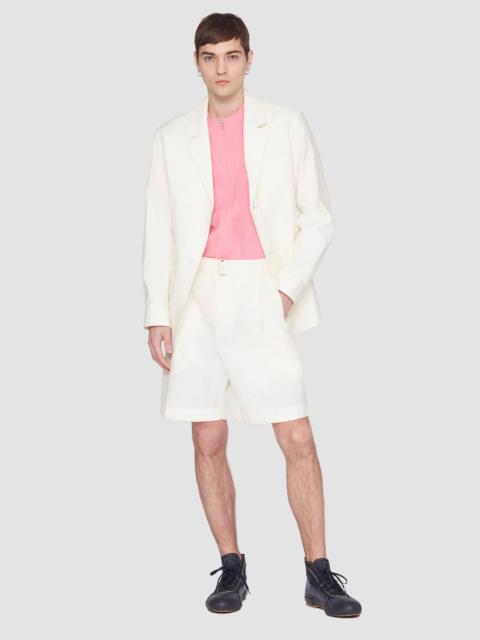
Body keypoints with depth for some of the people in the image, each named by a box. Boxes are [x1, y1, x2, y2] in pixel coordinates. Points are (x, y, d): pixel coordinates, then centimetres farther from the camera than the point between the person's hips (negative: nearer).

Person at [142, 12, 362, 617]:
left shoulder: (286, 126, 6)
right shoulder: (172, 137, 9)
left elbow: (317, 217, 6)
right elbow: (158, 233, 8)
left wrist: (289, 287, -6)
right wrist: (157, 314, 1)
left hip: (263, 296, -2)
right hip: (197, 298, 2)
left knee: (298, 440, -5)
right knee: (208, 443, 5)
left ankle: (319, 574, 7)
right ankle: (231, 570, 18)